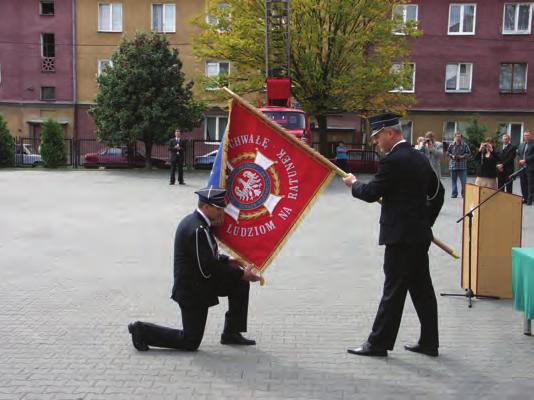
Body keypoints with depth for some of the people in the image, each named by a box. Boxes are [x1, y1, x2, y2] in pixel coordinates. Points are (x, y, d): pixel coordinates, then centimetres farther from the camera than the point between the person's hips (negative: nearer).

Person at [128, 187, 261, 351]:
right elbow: (209, 268, -26)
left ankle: (232, 333, 17)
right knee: (190, 343, 2)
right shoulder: (198, 230, -27)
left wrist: (226, 260, 6)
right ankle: (142, 330, 11)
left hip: (198, 281, 10)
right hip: (193, 291, -10)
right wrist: (241, 274, -19)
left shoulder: (194, 221, 4)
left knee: (240, 284, 8)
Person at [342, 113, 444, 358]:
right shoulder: (419, 157, 12)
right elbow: (437, 192, 18)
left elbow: (371, 193, -14)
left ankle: (379, 343, 7)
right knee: (422, 289, 13)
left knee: (393, 291, -2)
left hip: (400, 236, -9)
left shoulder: (392, 161, -15)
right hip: (420, 233, 9)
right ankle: (429, 342, 21)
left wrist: (353, 184, 6)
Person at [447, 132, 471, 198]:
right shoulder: (451, 145, 5)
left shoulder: (465, 145, 1)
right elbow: (448, 153, 10)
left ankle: (464, 193, 4)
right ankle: (454, 193, 14)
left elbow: (468, 153, 2)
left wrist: (463, 156, -13)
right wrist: (452, 156, -8)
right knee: (454, 180, 7)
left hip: (462, 166, -2)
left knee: (463, 180, -4)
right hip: (453, 165, 2)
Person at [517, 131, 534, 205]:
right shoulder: (521, 145, 16)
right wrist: (520, 160, -2)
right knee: (523, 184, 9)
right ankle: (525, 198, 18)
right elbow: (518, 154, 17)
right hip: (522, 167, 6)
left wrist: (525, 160, -17)